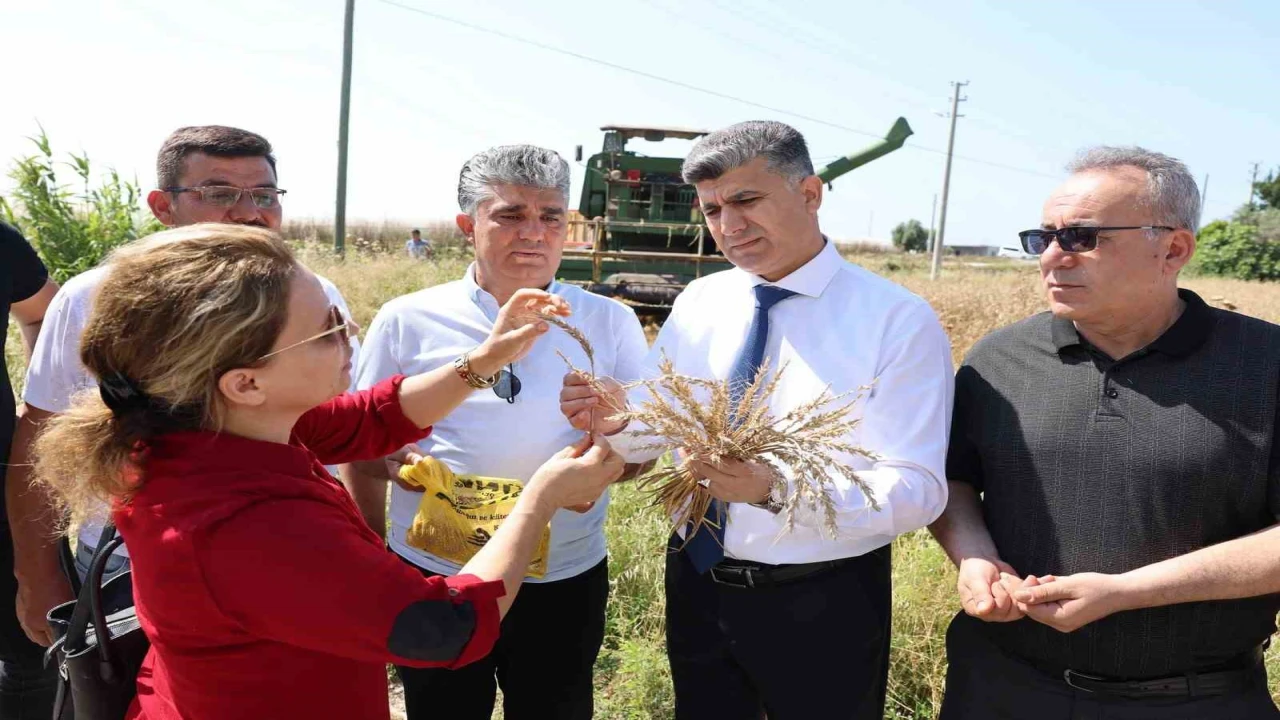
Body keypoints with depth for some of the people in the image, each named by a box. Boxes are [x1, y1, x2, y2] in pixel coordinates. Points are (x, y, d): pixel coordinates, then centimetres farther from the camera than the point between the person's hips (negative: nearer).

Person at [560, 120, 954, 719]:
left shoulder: (900, 321, -15)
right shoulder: (697, 302, 0)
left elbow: (918, 490, -21)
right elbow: (656, 433, 4)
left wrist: (776, 488, -36)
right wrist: (614, 419, -19)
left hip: (822, 607, -4)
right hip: (697, 586, 4)